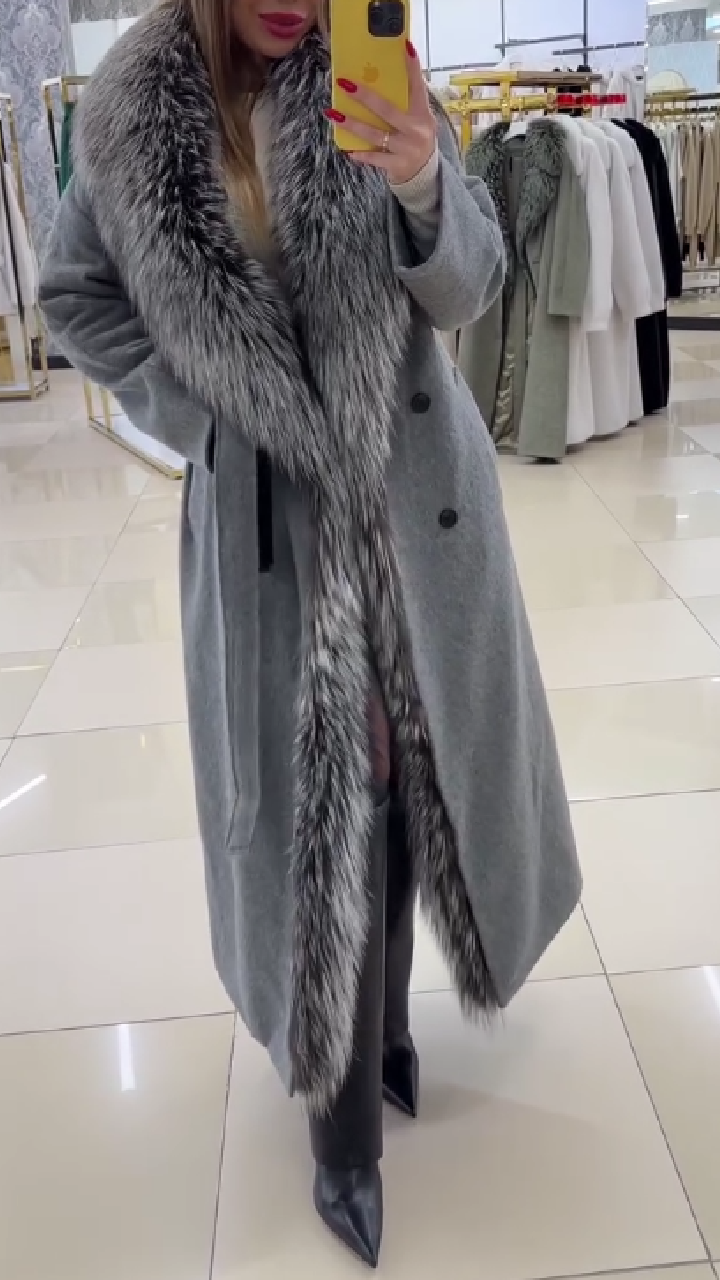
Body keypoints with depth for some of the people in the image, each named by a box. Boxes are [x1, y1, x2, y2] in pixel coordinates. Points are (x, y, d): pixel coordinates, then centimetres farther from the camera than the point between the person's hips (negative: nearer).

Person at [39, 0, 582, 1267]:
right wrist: (188, 411, -3)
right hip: (262, 500, -1)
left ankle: (384, 1018, 35)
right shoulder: (127, 114, -1)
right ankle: (344, 1115, 18)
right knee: (312, 793, 2)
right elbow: (74, 296, 10)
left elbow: (469, 288, -4)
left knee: (407, 762, 11)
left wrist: (426, 188, -25)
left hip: (411, 481, 2)